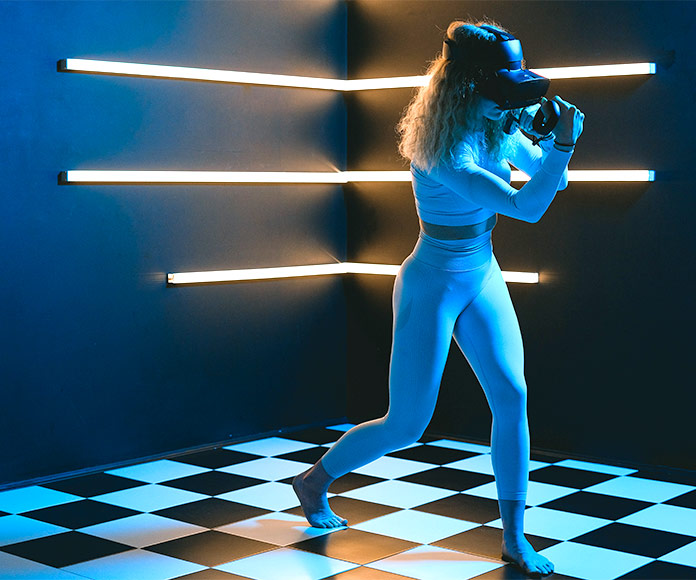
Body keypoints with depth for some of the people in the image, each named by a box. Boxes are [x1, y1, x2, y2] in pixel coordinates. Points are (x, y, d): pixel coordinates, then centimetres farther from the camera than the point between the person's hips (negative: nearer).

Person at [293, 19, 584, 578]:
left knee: (512, 397, -4)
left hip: (483, 277, 7)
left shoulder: (500, 130, -1)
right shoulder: (446, 151, -28)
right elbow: (528, 208, -32)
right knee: (406, 425, 0)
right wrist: (565, 140, -29)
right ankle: (315, 481, 26)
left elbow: (550, 177, 11)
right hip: (433, 283, -7)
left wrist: (552, 132, -7)